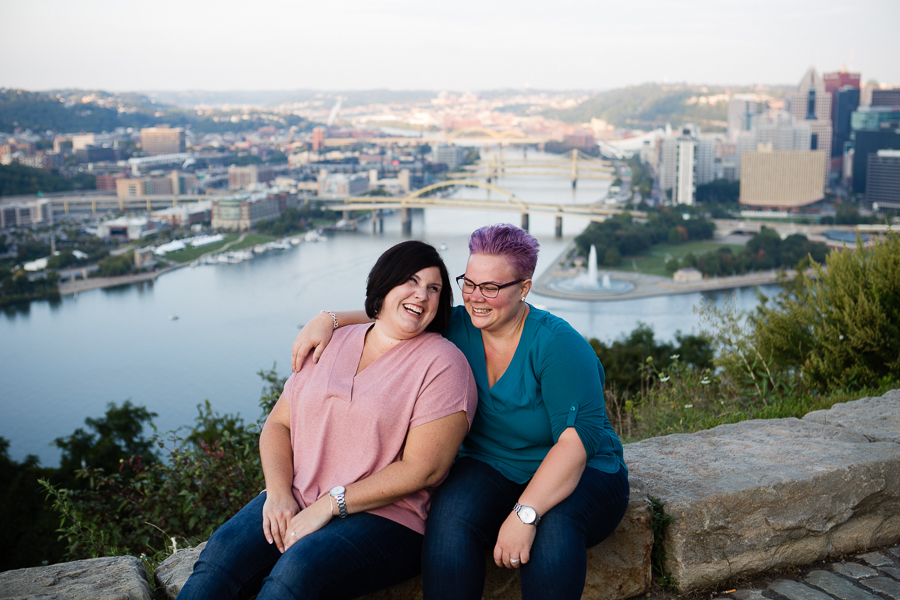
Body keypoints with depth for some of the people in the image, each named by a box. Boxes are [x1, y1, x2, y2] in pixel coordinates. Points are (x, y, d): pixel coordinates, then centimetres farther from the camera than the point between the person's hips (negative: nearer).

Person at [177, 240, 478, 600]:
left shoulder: (442, 363, -5)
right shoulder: (332, 344, 13)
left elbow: (424, 469, -12)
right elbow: (278, 424, 13)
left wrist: (330, 504, -14)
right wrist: (279, 492, -6)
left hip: (383, 515, -4)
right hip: (294, 502, 5)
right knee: (219, 557, -21)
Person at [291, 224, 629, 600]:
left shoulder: (557, 343, -19)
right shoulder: (456, 328, -3)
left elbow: (580, 433, -26)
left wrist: (525, 513, -35)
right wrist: (328, 320, -9)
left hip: (581, 476, -3)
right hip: (491, 470, 4)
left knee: (554, 527, -38)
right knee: (450, 515, -30)